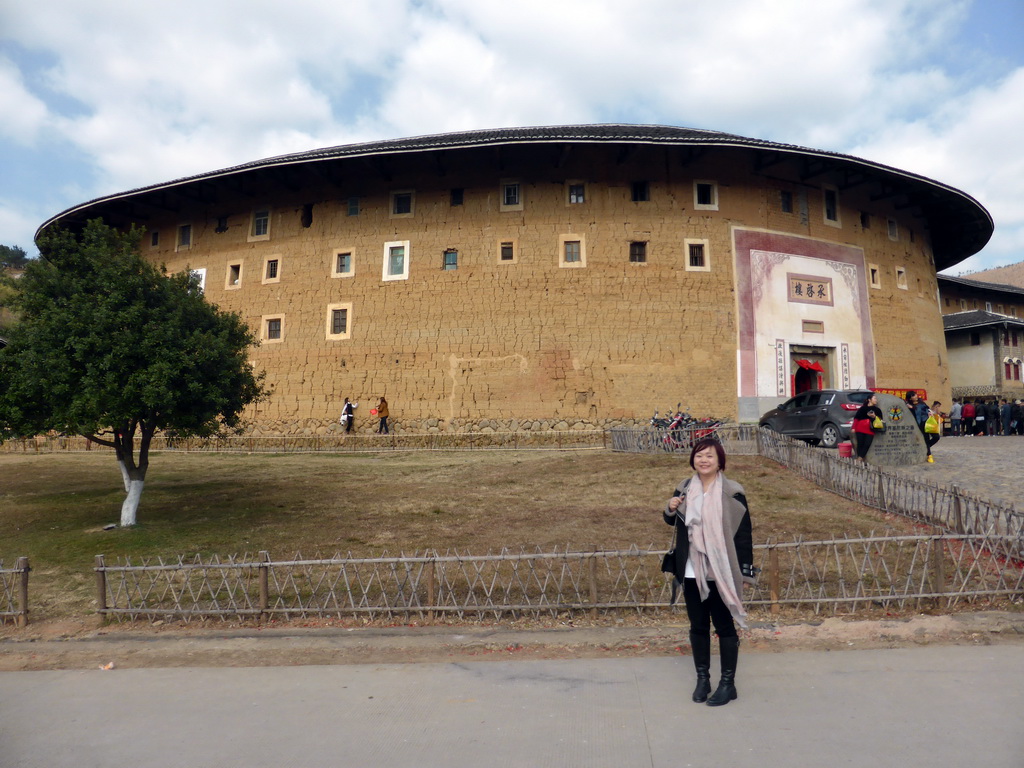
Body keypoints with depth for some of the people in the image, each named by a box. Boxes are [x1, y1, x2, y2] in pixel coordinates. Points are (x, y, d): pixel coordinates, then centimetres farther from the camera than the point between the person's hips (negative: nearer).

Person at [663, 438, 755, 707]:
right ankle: (702, 678, 30)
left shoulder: (732, 493, -10)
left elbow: (744, 533, -6)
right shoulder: (685, 488, 2)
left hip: (721, 573, -4)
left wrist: (744, 572, -7)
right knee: (698, 626, 14)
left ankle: (728, 683, 23)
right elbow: (673, 522, 17)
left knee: (725, 627, 8)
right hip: (692, 573, 4)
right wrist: (671, 509, -6)